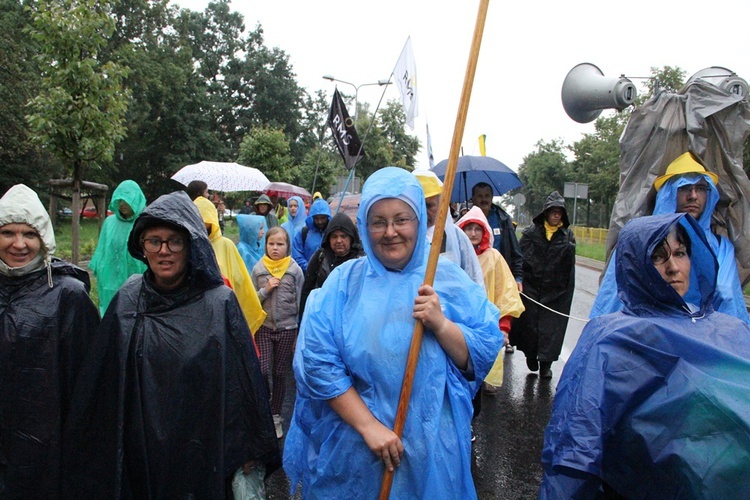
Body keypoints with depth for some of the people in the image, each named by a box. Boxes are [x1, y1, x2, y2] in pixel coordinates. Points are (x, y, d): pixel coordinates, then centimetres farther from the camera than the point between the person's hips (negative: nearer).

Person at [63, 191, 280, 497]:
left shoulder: (220, 303, -10)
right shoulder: (127, 302, -1)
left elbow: (245, 380, -8)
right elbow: (100, 385, 4)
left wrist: (252, 449, -6)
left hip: (203, 456, -2)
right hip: (139, 451, 2)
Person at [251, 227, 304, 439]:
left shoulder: (295, 270, -3)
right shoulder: (258, 268, -1)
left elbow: (300, 302, -1)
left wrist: (300, 333, -1)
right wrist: (266, 290, -14)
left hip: (287, 328, 0)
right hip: (264, 327, 1)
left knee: (280, 373, 10)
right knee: (261, 370, -7)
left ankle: (275, 415, 25)